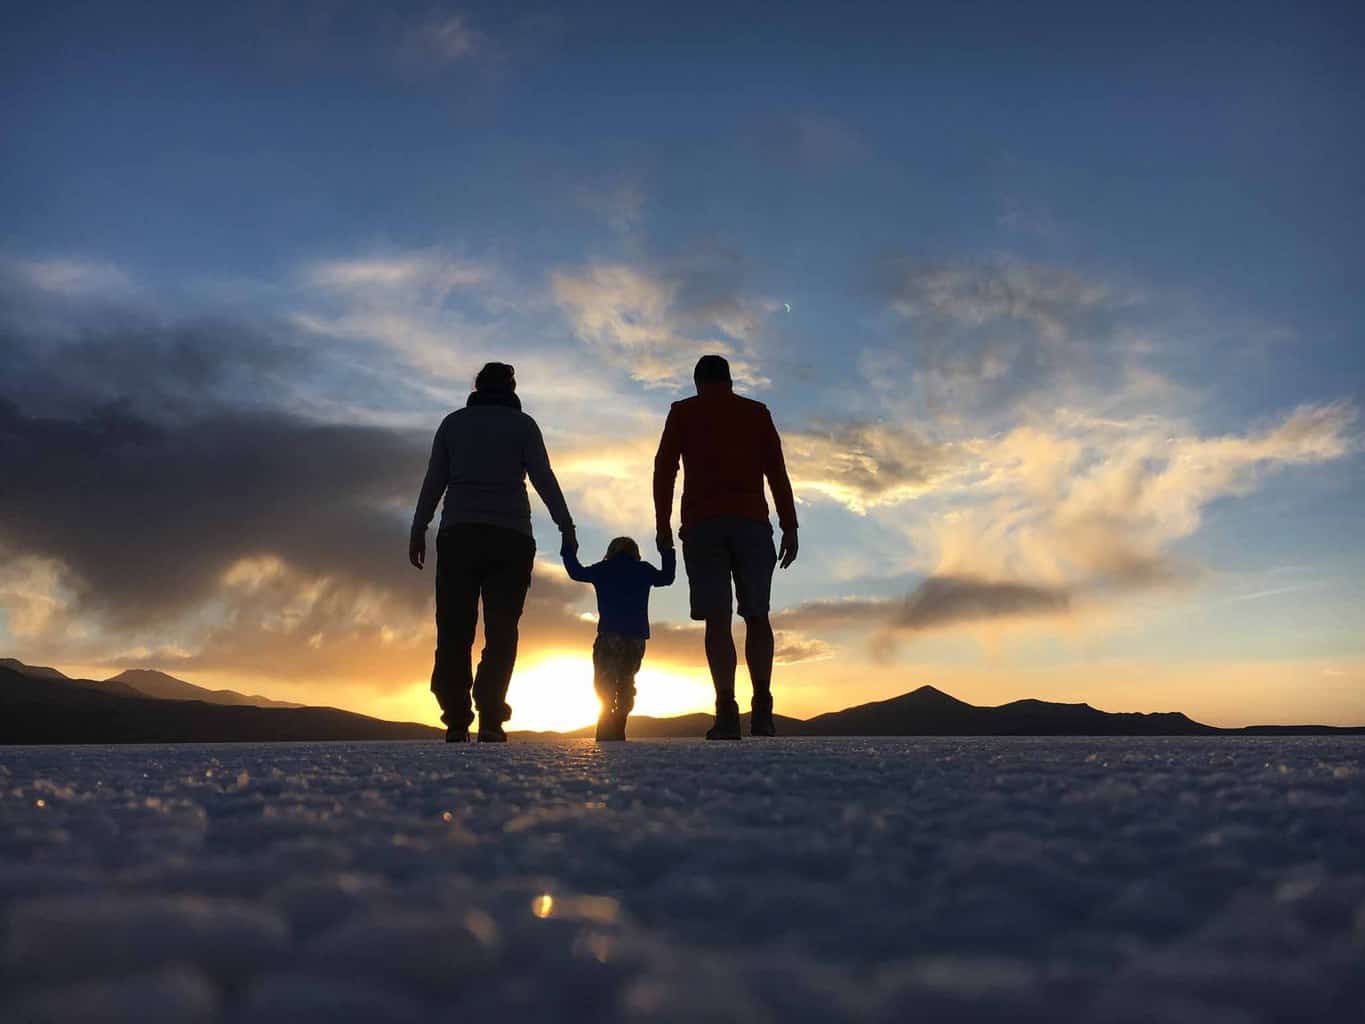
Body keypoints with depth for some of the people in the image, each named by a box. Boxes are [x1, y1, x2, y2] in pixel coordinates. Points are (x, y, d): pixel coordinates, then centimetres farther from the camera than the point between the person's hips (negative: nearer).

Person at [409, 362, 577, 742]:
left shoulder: (453, 422, 15)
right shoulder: (523, 424, 9)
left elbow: (433, 481, 9)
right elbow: (544, 479, 0)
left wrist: (418, 531, 10)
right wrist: (566, 528, 0)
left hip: (458, 535, 2)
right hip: (510, 537, -1)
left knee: (454, 631, 2)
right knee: (501, 633, 0)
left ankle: (457, 722, -5)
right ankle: (490, 720, -10)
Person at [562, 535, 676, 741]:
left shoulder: (602, 569, 7)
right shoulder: (643, 570, 10)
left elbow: (576, 572, 19)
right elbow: (667, 577, 26)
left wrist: (568, 548, 33)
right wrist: (668, 551, 39)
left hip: (609, 635, -2)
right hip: (637, 637, 2)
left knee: (604, 685, -2)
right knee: (626, 682, 14)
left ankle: (607, 728, -21)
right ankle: (618, 728, 3)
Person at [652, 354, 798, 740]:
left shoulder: (682, 412, 15)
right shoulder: (757, 412, 17)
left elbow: (664, 469, 6)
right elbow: (777, 471, 8)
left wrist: (663, 525, 6)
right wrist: (790, 528, 6)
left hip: (702, 524, -1)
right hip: (752, 522, 1)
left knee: (717, 618, -4)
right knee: (756, 615, 6)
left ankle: (727, 711, -15)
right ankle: (761, 707, -9)